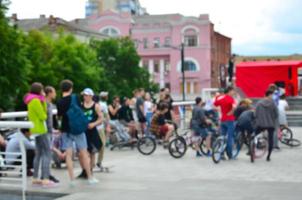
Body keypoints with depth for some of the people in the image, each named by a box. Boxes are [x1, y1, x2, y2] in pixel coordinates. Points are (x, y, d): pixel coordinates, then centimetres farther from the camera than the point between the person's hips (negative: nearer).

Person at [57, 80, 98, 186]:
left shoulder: (59, 102, -5)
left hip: (66, 130, 1)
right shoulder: (75, 98, -7)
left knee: (68, 155, 3)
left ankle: (72, 179, 0)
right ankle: (90, 177, 12)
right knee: (84, 153, 7)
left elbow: (59, 115, 4)